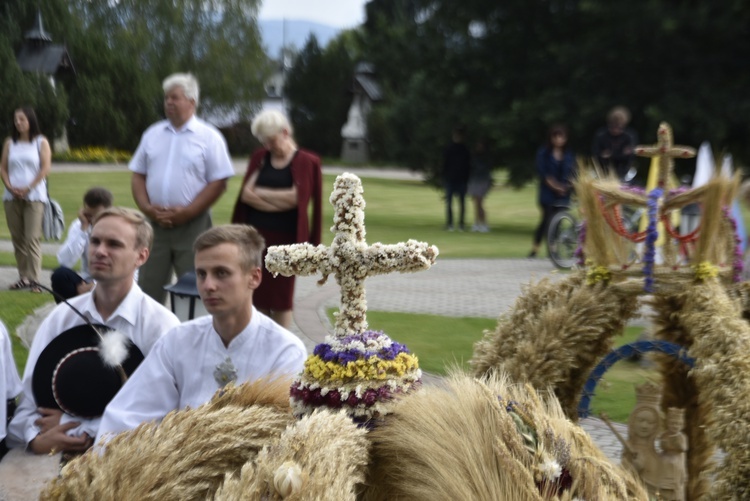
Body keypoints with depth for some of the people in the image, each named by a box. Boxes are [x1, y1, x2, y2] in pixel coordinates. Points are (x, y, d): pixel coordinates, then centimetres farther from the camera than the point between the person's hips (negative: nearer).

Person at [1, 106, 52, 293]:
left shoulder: (41, 142, 3)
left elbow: (45, 168, -5)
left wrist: (27, 188, -11)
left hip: (33, 196, -4)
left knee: (32, 238, -11)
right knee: (17, 239, 5)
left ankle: (33, 279, -13)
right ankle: (23, 277, 10)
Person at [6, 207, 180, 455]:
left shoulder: (161, 325, -3)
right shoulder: (61, 317, 11)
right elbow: (31, 395, 7)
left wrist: (74, 426, -8)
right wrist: (36, 438, -14)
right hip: (56, 453, 2)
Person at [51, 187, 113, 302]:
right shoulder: (79, 226, -3)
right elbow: (65, 262, -19)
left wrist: (95, 286, -25)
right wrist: (83, 229, -20)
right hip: (88, 284, 2)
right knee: (60, 274, -26)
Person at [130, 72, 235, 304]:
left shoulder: (209, 137, -2)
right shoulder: (152, 134, 12)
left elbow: (218, 183, -6)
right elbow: (138, 175, 13)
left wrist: (187, 212, -14)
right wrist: (147, 208, -4)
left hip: (192, 224, -4)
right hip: (155, 224, 4)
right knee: (148, 288, 6)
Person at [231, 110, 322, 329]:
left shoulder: (307, 162, -1)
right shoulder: (259, 158, 9)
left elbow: (295, 197, -11)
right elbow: (246, 195, -1)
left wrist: (259, 193, -4)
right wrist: (278, 201, -13)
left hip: (285, 237, -3)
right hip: (256, 235, 3)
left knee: (281, 297, 4)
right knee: (258, 295, 4)